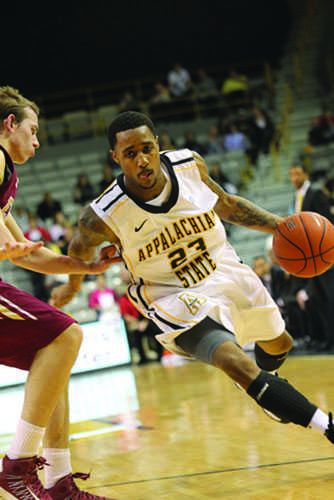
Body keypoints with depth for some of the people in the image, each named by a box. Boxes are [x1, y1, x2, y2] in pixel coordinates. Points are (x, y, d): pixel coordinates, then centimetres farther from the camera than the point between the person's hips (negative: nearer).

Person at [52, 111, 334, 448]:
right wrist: (73, 286, 16)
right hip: (175, 296, -5)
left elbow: (223, 204, 3)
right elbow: (81, 246, -3)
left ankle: (263, 381, 59)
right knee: (235, 363, -28)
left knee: (279, 345, 24)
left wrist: (277, 225, -6)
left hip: (224, 269, 5)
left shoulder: (190, 165, -18)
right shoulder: (103, 217, -27)